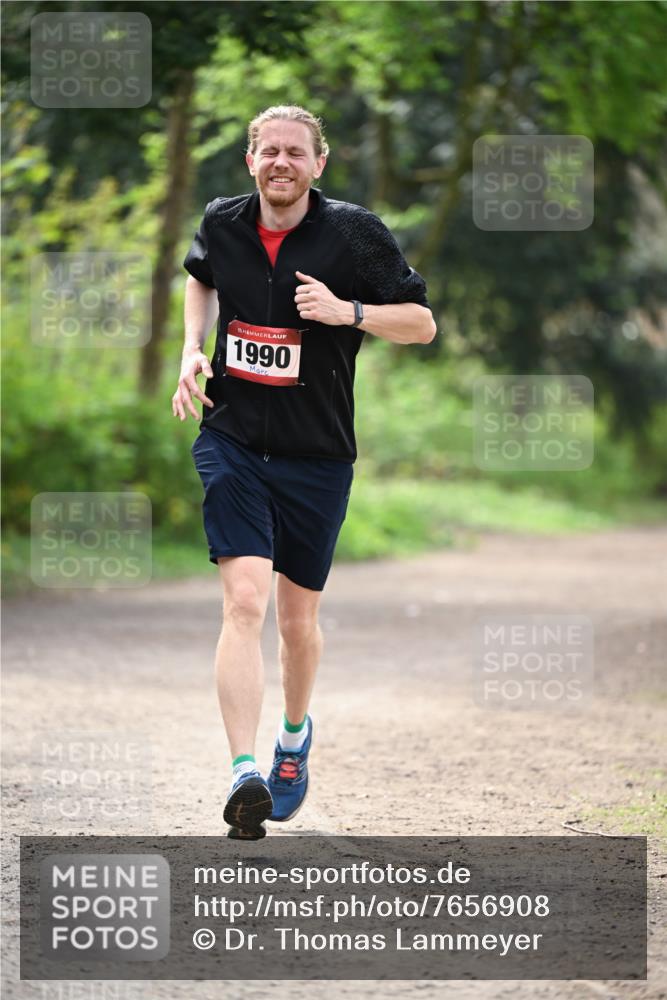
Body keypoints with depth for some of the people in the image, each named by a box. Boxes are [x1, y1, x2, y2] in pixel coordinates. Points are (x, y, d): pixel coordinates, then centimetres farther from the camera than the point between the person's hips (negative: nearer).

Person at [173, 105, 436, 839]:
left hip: (317, 455, 0)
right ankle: (244, 773, -26)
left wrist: (348, 311, -19)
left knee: (297, 619, 12)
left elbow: (422, 323, -2)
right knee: (244, 600, -18)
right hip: (232, 442, 0)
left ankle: (295, 735, 42)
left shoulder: (354, 233, -8)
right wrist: (193, 350, 8)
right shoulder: (221, 224, 1)